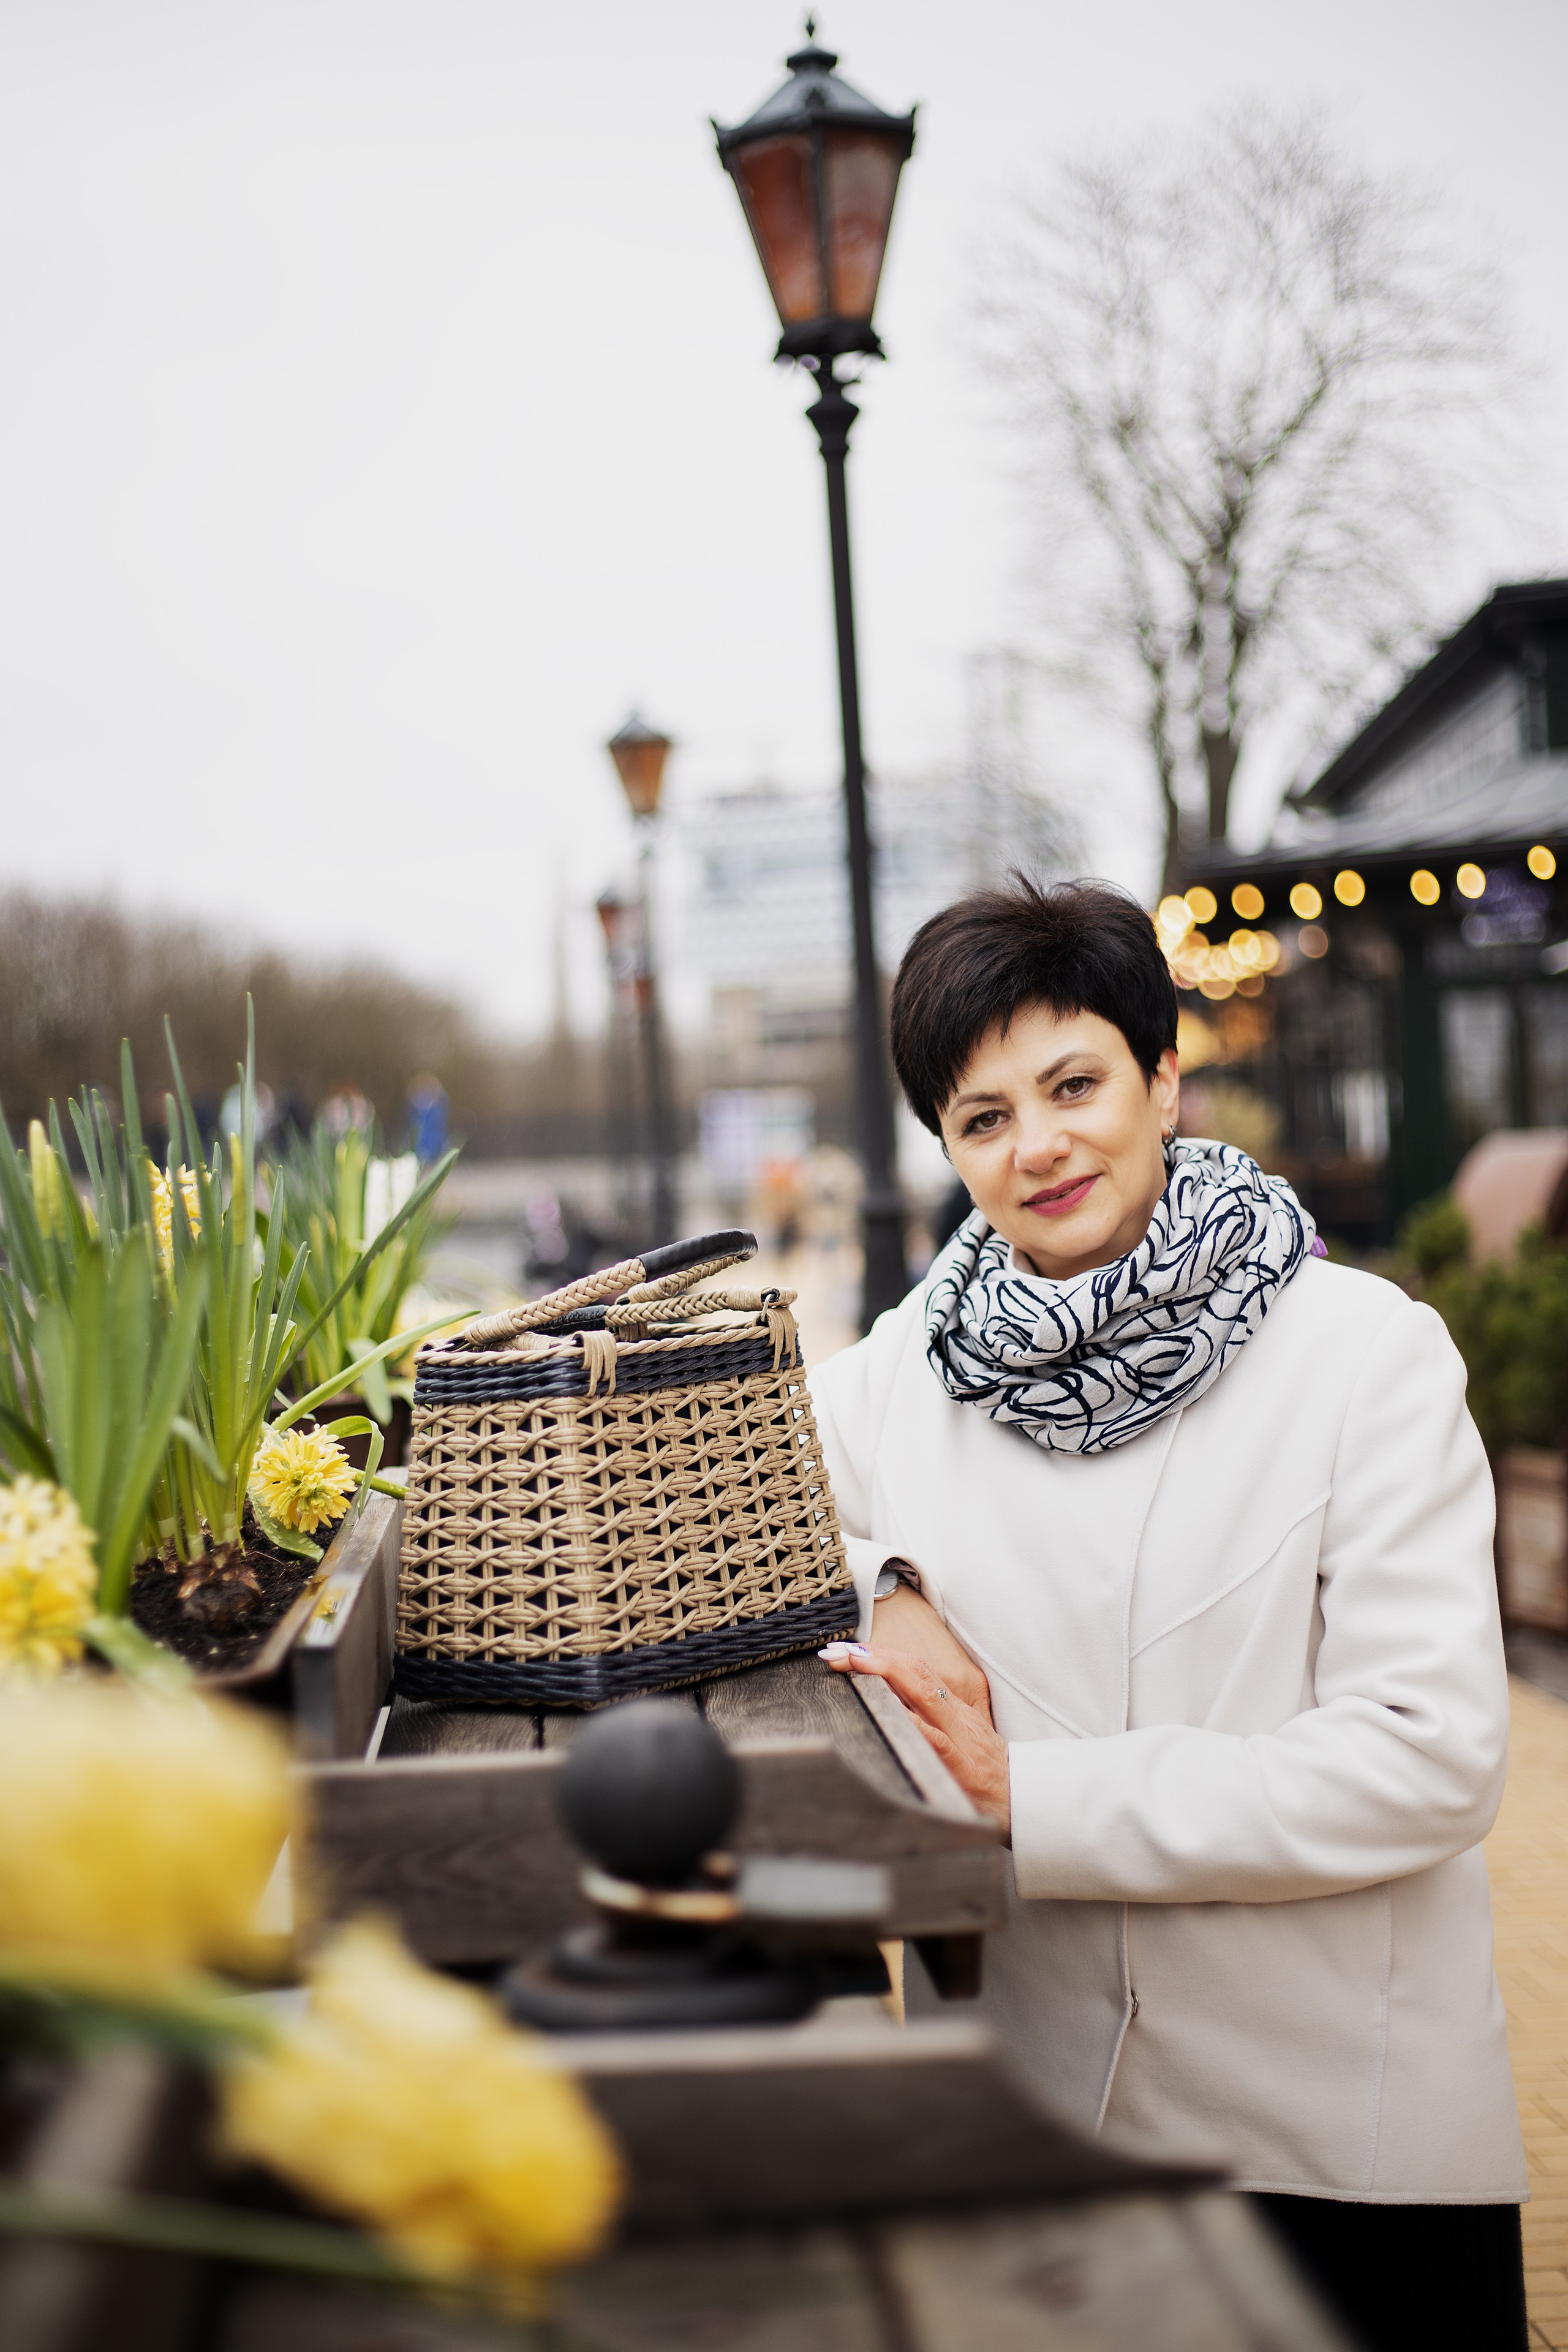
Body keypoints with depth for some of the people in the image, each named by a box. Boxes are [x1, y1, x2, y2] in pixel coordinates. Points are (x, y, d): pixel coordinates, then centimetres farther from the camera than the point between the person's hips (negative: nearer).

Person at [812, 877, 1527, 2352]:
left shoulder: (1367, 1354, -11)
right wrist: (888, 1593, -8)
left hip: (1343, 2131, -2)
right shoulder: (911, 1369, -1)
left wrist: (1029, 1796, -18)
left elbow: (1430, 1756, -16)